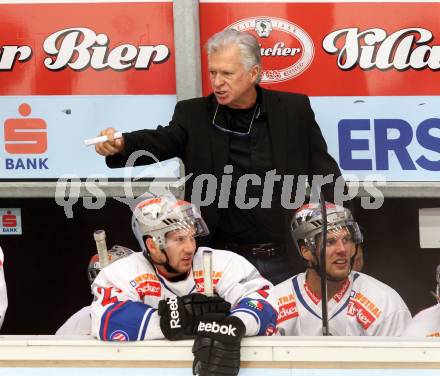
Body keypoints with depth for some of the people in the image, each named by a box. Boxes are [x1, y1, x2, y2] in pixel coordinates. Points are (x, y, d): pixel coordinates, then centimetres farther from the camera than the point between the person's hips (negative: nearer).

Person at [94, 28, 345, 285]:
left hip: (284, 260, 0)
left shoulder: (293, 110, 2)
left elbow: (323, 171, 5)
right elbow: (162, 141, -15)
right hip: (223, 262, 0)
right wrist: (121, 145, -36)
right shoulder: (194, 114, 2)